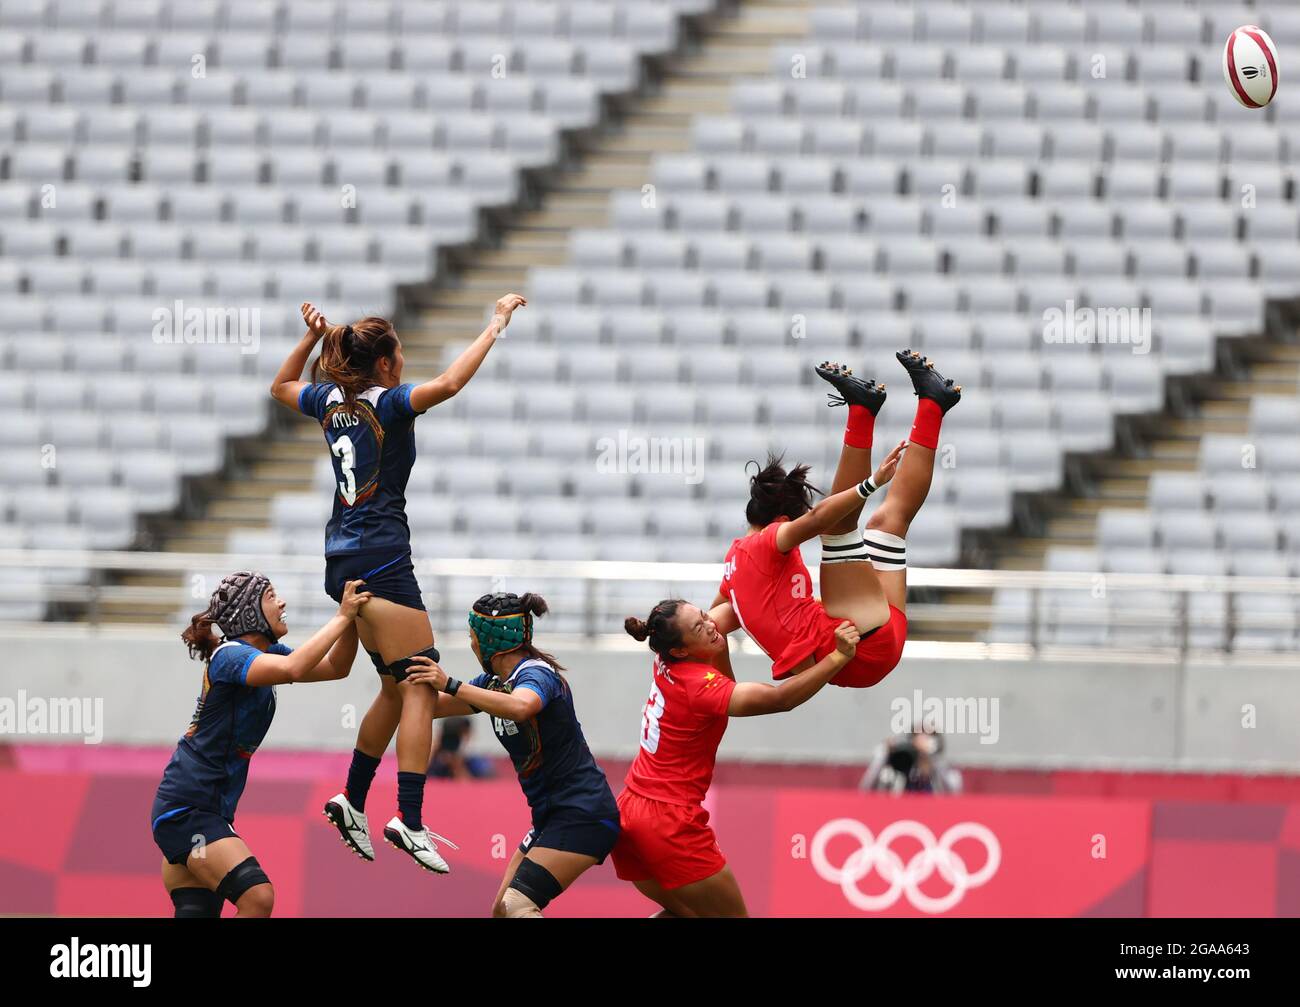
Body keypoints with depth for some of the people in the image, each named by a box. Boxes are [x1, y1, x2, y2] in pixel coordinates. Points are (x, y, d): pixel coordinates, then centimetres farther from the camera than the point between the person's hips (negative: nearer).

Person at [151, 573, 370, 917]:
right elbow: (293, 669, -34)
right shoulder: (230, 656, -16)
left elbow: (335, 667, 16)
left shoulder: (264, 654, 13)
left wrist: (352, 617, 0)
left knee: (197, 913, 4)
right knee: (257, 898, -22)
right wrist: (342, 617, -26)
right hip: (186, 811, -10)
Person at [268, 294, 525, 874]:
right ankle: (410, 821, -21)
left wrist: (311, 338, 27)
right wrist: (496, 325, -20)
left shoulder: (331, 402, 9)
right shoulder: (386, 403, -12)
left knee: (397, 687, 18)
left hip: (344, 562, 9)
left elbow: (282, 386, 30)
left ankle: (352, 802, 21)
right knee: (421, 688, -10)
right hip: (382, 559, -9)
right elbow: (449, 383, -28)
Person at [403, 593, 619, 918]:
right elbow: (434, 707, 19)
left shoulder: (536, 674, -17)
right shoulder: (494, 681, 10)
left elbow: (520, 707, -41)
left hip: (582, 814, -10)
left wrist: (451, 685, -40)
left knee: (517, 905, -22)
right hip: (552, 816, 10)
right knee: (501, 911, 8)